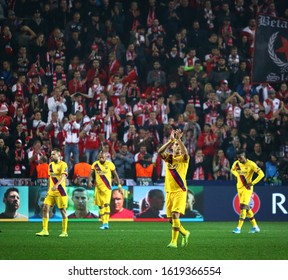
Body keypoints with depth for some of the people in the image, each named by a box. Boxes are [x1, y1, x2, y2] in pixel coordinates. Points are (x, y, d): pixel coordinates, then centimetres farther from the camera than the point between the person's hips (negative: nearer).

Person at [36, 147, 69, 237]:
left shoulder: (63, 164, -10)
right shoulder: (51, 165, 13)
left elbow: (63, 176, -24)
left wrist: (56, 185, -40)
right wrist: (48, 190, 18)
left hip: (60, 192, -7)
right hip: (51, 192, 7)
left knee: (63, 210, -1)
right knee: (45, 208, -3)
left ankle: (64, 232, 6)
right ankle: (45, 230, -1)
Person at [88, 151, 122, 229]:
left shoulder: (110, 164, -4)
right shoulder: (95, 164, 4)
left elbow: (115, 175, 4)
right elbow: (91, 174, 2)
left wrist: (119, 185, 2)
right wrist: (89, 181, -18)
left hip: (107, 187, -4)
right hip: (98, 187, 4)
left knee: (106, 204, -16)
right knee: (100, 206, 8)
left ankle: (106, 223, -20)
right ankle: (104, 222, 17)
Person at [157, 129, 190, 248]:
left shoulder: (183, 158, 1)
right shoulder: (169, 158, 10)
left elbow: (185, 153, -24)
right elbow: (160, 152, -11)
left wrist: (178, 139, -27)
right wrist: (171, 140, -19)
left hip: (180, 191, -5)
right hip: (169, 191, 5)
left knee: (175, 215, -17)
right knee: (171, 219, 7)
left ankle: (174, 242, -16)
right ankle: (185, 233, 31)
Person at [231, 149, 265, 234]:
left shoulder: (251, 164, -15)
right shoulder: (236, 163, 1)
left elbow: (261, 174, -16)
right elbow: (233, 170, 25)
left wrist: (252, 183, -17)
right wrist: (238, 176, 9)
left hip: (247, 188, -7)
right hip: (239, 187, 7)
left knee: (243, 206, -14)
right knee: (246, 207, 11)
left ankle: (239, 228, -15)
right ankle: (255, 226, 20)